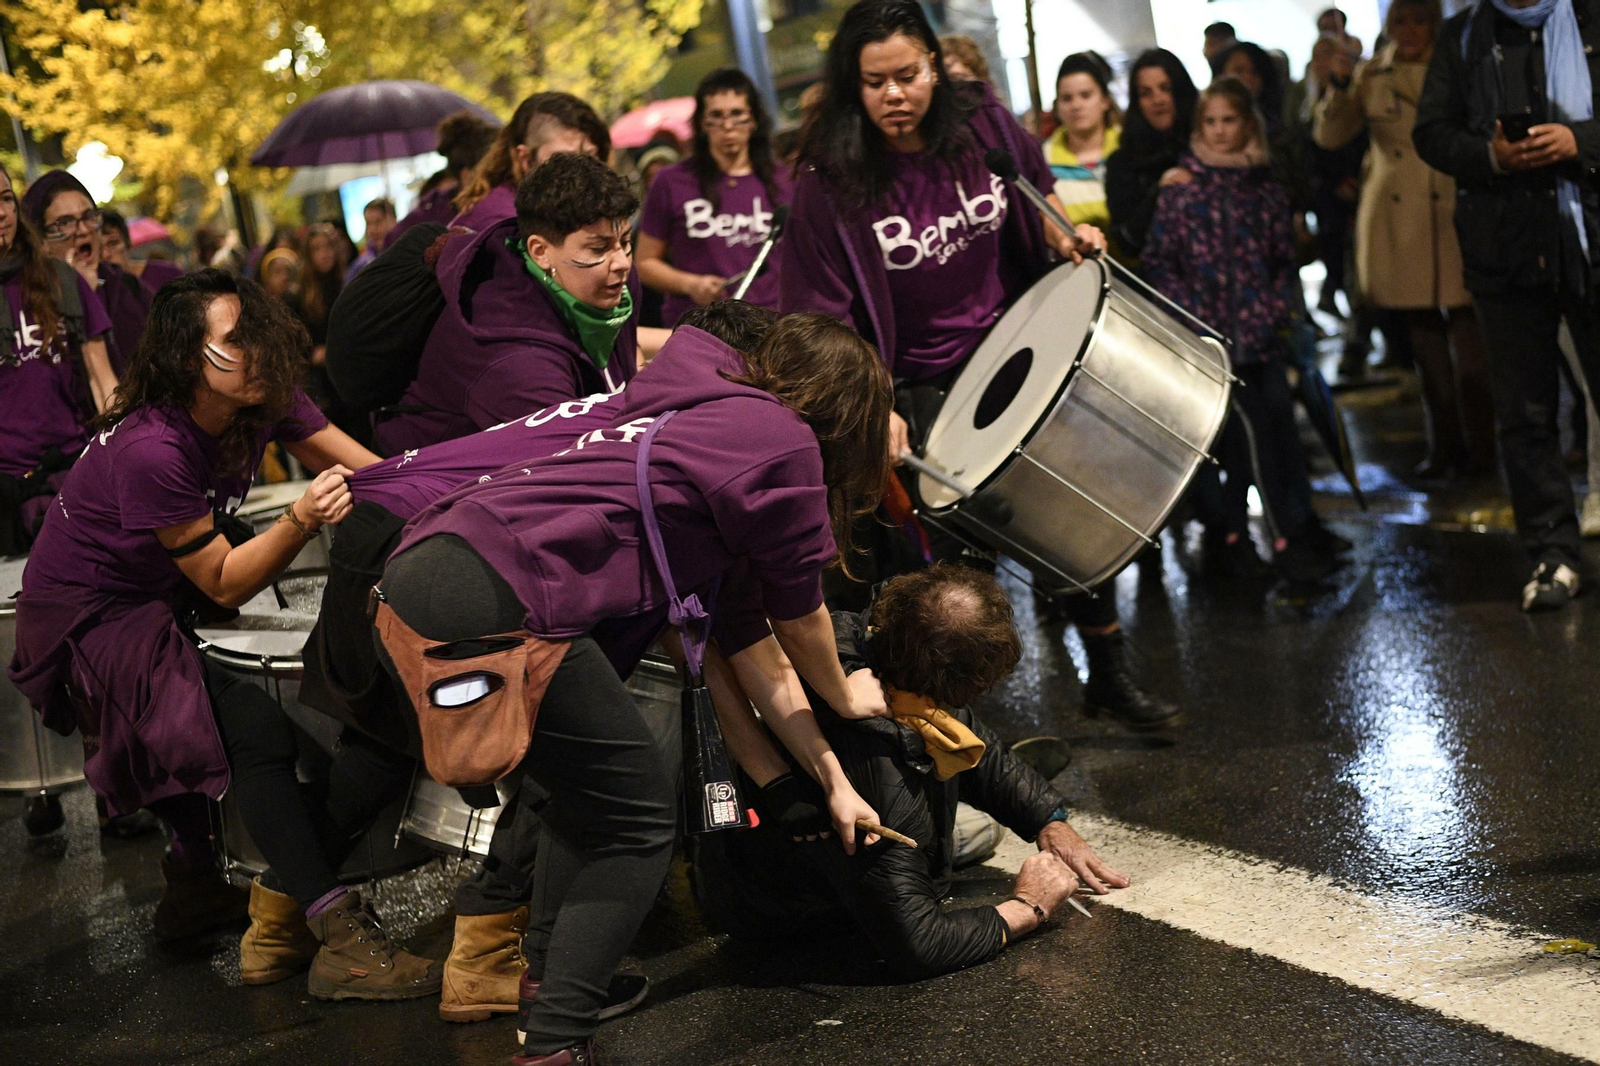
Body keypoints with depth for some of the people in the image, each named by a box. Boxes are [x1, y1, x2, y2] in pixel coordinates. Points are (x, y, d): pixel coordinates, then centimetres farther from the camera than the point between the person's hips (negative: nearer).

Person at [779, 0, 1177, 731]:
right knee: (929, 556, -7)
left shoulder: (984, 125, -8)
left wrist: (1065, 238, -8)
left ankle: (1110, 676, 32)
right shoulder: (830, 184, -19)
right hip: (920, 392, -4)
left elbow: (1035, 203, 13)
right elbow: (826, 323, -19)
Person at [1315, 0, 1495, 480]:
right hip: (1399, 223, 2)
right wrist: (1338, 87, -12)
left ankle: (1478, 445, 2)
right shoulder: (1371, 77, 9)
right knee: (1425, 335, 7)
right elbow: (1330, 136, 3)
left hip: (1453, 217, -2)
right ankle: (1444, 446, 16)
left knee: (1467, 331, -7)